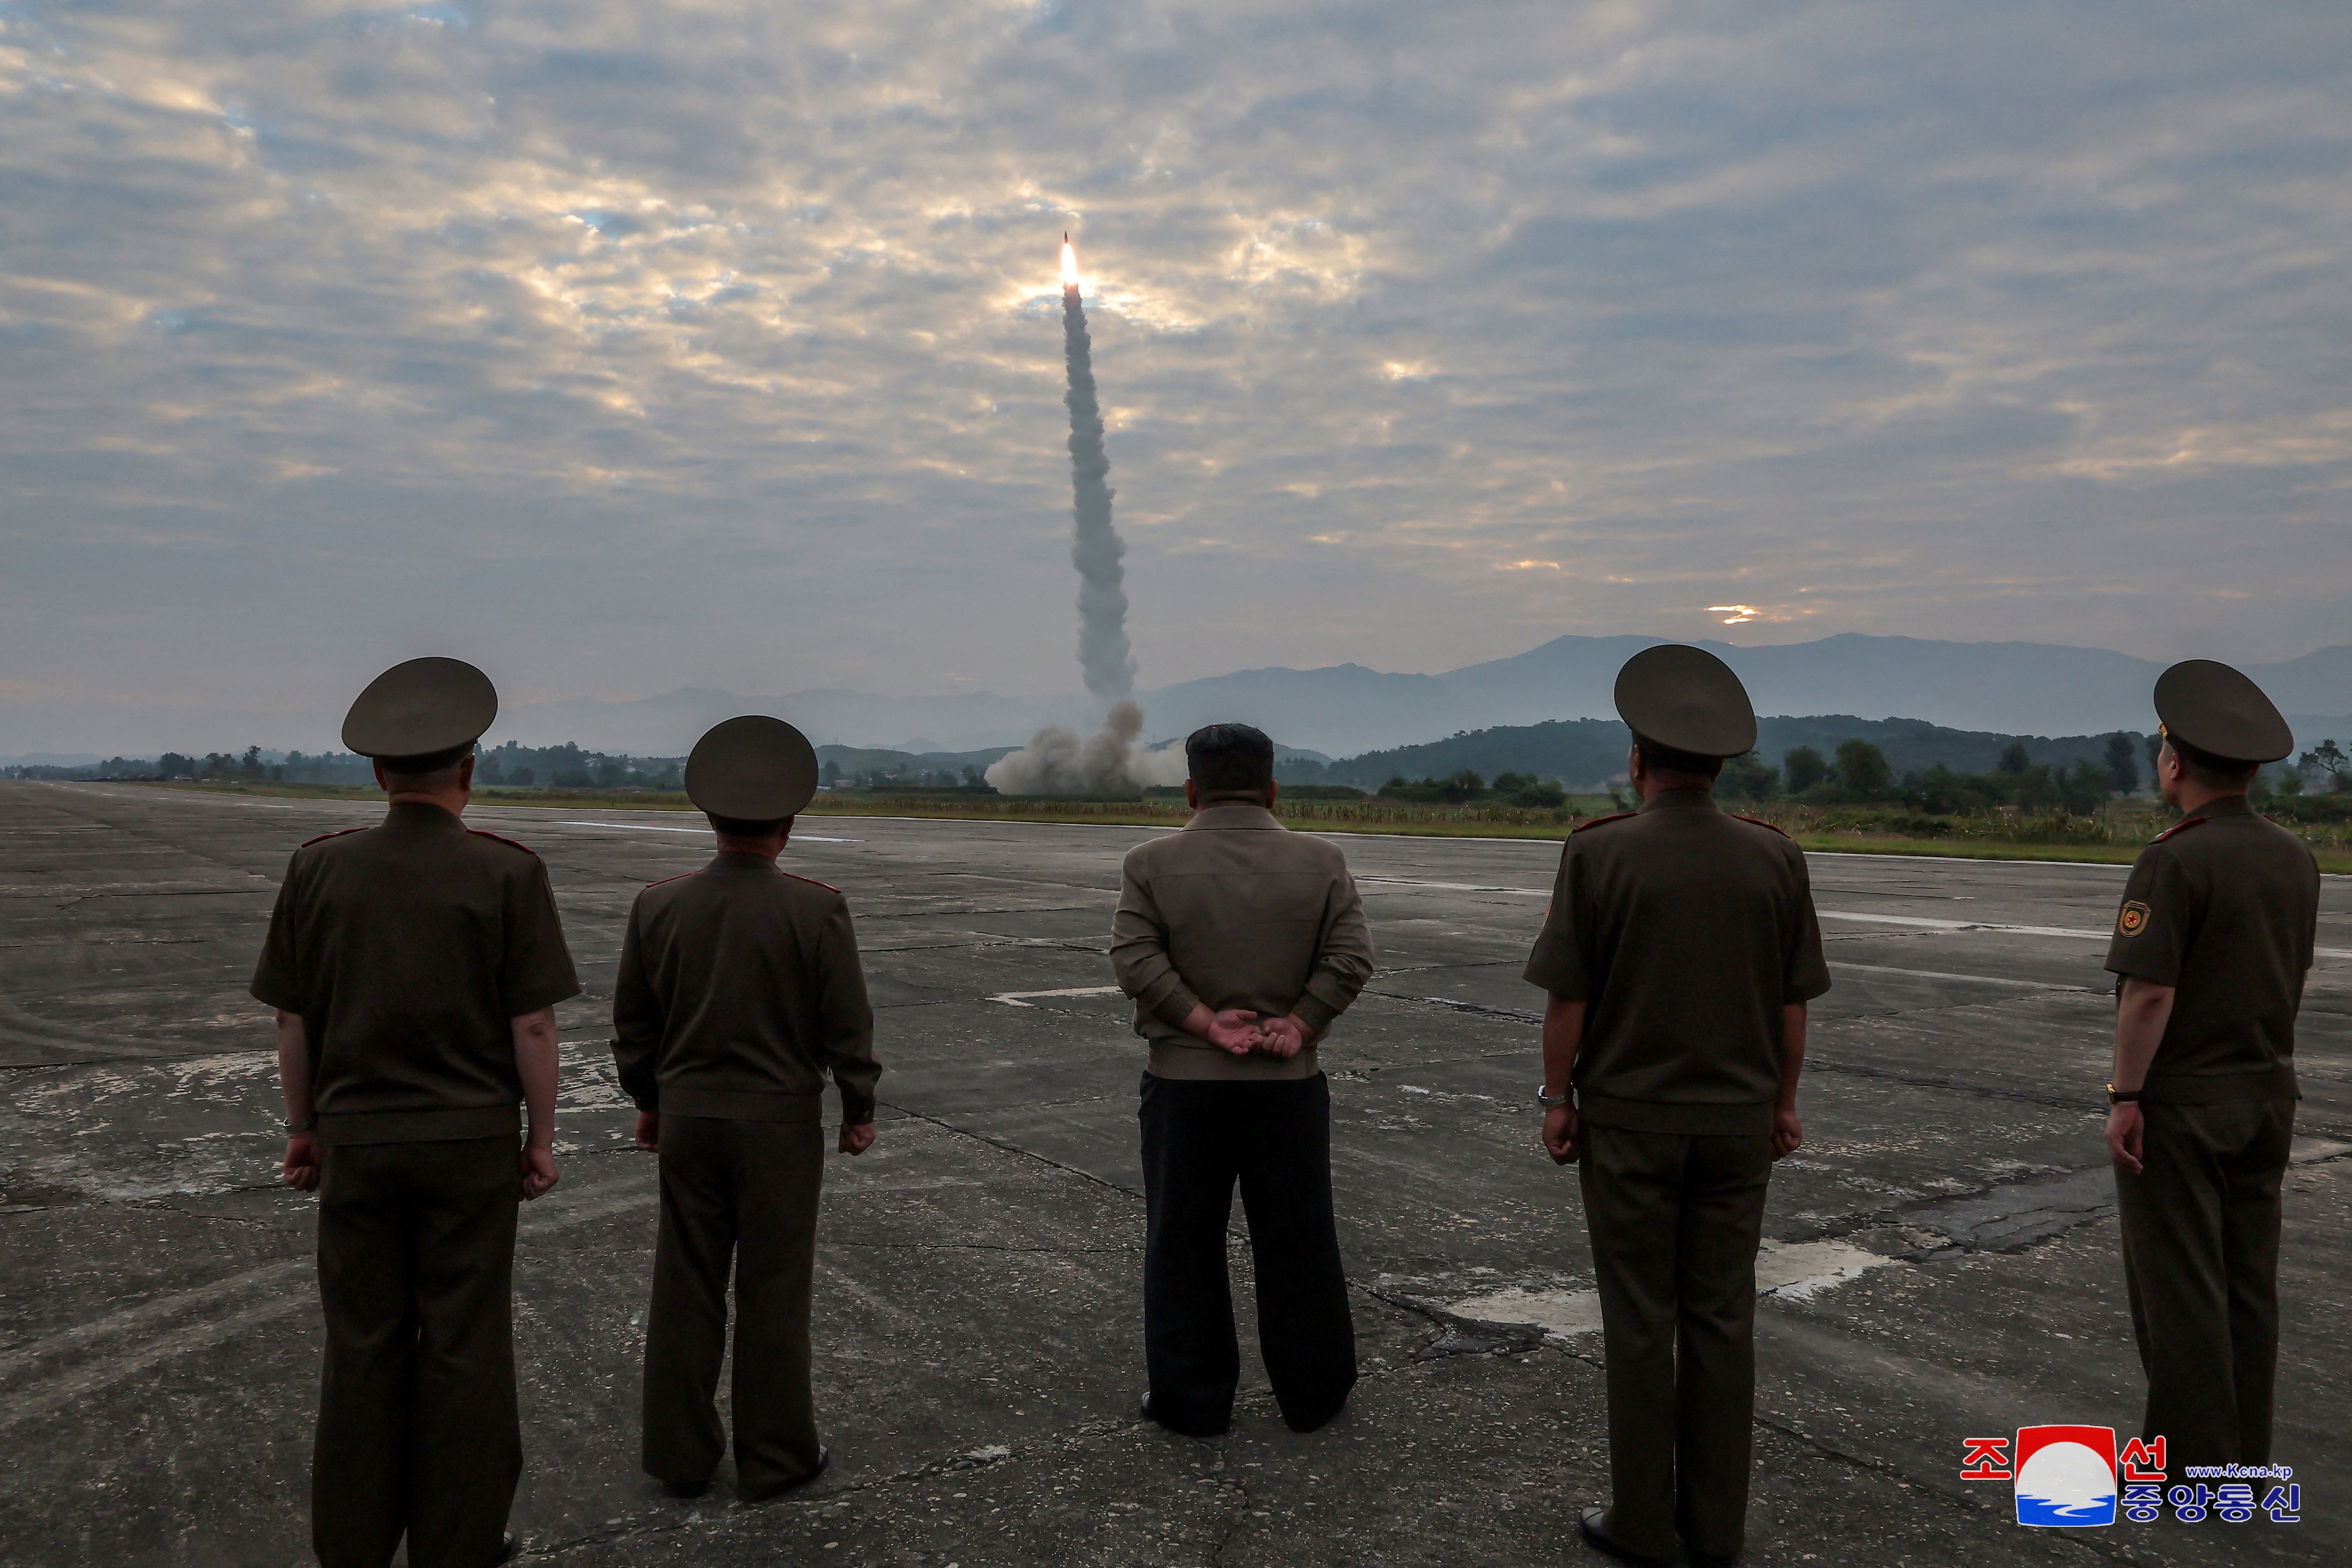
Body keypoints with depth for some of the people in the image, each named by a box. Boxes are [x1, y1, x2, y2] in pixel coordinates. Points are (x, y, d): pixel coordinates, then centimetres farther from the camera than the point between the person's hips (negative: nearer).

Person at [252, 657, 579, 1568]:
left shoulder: (319, 868, -3)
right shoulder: (507, 874, -11)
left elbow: (293, 1022, 2)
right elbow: (533, 1025, -10)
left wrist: (304, 1128, 14)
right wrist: (541, 1137, 0)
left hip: (357, 1142, 3)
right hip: (471, 1143, -2)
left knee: (364, 1348, 13)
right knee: (464, 1348, 8)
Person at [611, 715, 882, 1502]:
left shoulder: (658, 905, -3)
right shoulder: (816, 909, -14)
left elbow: (632, 1021, 7)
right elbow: (848, 1024, -9)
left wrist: (649, 1100, 20)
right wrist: (859, 1110, 5)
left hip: (686, 1119, 3)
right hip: (780, 1122, -3)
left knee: (685, 1288, 13)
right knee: (773, 1291, 7)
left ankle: (680, 1455, 24)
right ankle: (774, 1458, 18)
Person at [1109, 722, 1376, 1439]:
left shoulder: (1150, 863, -3)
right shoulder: (1322, 862, 0)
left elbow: (1134, 957, -12)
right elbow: (1351, 957, -7)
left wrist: (1206, 1023, -11)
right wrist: (1298, 1027, -7)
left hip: (1184, 1080, -1)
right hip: (1290, 1083, 1)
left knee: (1184, 1245, 10)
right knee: (1297, 1242, 13)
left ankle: (1190, 1400, 18)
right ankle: (1313, 1393, 25)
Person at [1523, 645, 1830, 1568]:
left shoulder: (1598, 851, -12)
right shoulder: (1775, 857, -2)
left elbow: (1567, 997, -10)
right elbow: (1794, 1003, 4)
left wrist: (1557, 1096, 1)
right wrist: (1782, 1100, 15)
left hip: (1629, 1119, -3)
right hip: (1737, 1121, 3)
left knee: (1640, 1324, 6)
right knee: (1722, 1319, 11)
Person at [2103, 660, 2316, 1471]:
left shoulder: (2176, 860, -19)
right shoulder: (2295, 858, 5)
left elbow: (2149, 991, -21)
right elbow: (2296, 973, 14)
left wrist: (2124, 1096, -15)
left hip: (2180, 1100, -8)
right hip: (2266, 1092, 8)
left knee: (2180, 1285, 1)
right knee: (2249, 1279, 14)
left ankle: (2191, 1460, 8)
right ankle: (2246, 1452, 24)